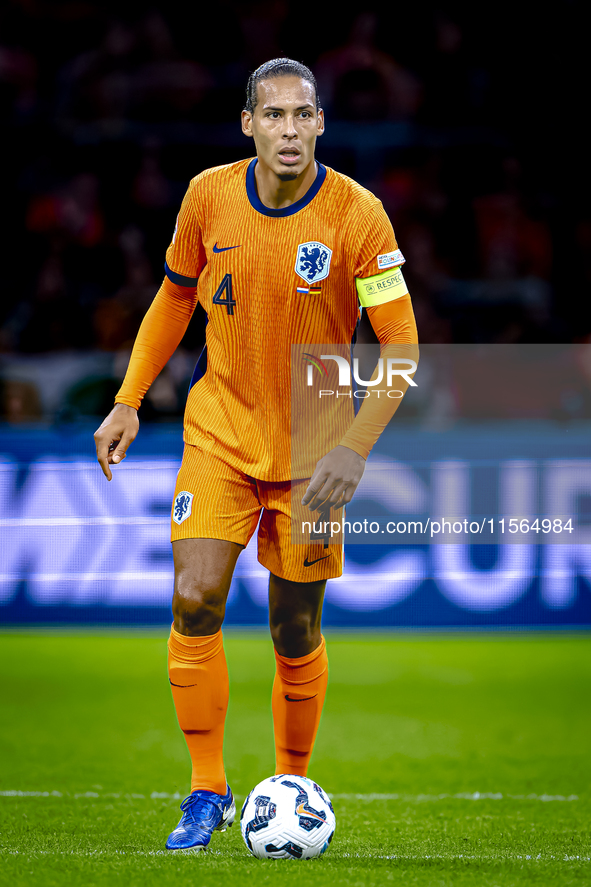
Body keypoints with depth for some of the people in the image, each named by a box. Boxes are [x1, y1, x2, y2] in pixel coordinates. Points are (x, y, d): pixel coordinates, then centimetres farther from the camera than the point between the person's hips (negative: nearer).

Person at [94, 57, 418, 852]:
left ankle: (291, 787, 26)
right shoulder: (209, 197, -5)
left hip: (310, 453, -2)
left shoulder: (357, 214, -14)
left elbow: (401, 344, -13)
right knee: (194, 601, -14)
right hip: (219, 432, 2)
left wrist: (355, 449, -22)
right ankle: (208, 790, 0)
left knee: (296, 635, 4)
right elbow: (176, 296, 13)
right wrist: (129, 400, 7)